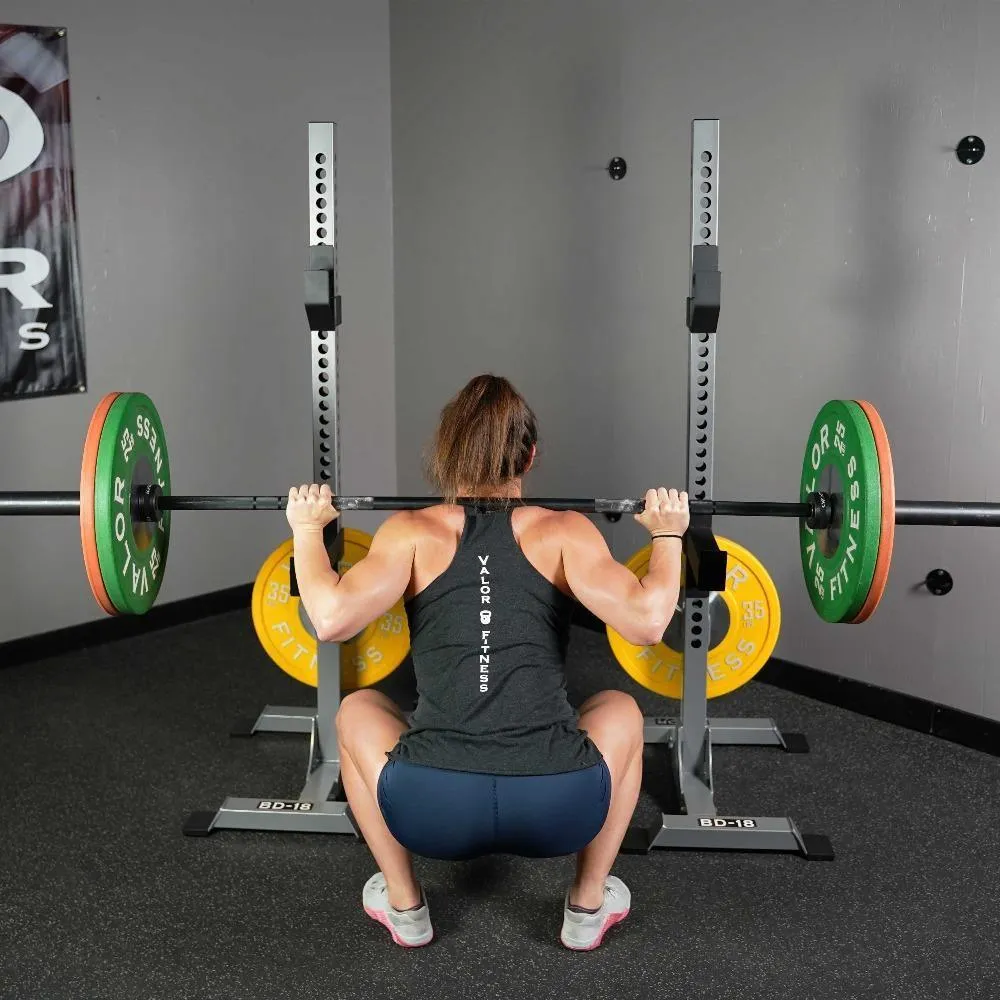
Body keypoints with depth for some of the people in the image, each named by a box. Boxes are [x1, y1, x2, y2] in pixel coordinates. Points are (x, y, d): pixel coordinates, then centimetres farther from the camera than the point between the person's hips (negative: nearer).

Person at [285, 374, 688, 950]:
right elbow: (646, 622, -6)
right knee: (621, 711, 32)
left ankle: (404, 905, 30)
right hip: (559, 807, 0)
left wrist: (308, 529, 11)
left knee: (357, 712, 32)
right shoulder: (564, 530, 9)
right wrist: (669, 534, 12)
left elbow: (332, 620, -5)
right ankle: (590, 906, 29)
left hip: (432, 809, 0)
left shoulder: (414, 531, 9)